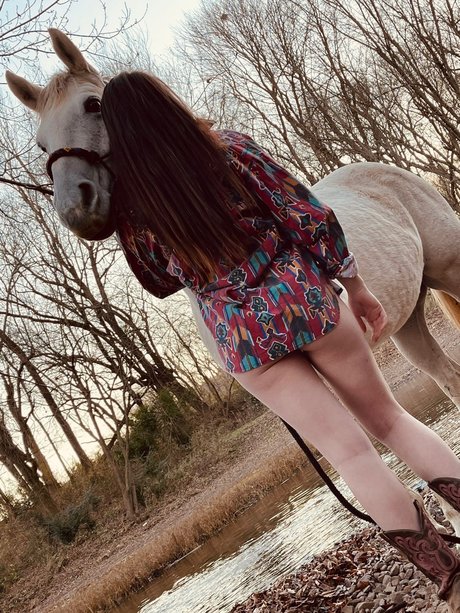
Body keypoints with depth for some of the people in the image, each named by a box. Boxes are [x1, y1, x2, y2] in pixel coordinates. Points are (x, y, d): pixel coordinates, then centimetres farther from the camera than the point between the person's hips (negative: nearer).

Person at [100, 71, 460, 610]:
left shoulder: (131, 207, -2)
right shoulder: (231, 149, -8)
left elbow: (160, 281, 14)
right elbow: (312, 220, -7)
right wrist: (357, 289, 3)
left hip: (243, 338, 1)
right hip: (303, 298, 0)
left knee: (351, 453, 7)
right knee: (389, 418, 17)